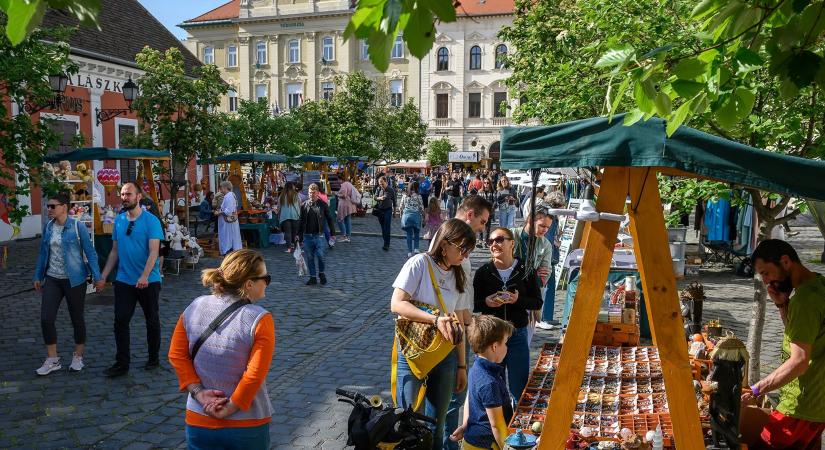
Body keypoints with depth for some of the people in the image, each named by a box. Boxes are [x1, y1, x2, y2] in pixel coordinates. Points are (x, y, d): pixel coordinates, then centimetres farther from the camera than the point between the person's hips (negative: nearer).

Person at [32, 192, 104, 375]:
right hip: (52, 279, 4)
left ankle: (78, 357, 24)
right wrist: (38, 276, 15)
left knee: (77, 318, 7)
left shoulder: (77, 227, -11)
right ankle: (52, 360, 12)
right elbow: (43, 253, 13)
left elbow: (90, 252, -10)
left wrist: (97, 277, -12)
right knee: (46, 319, -2)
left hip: (74, 280, -4)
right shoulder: (48, 227, 4)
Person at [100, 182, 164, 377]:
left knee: (152, 320, 10)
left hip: (148, 281, -4)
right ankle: (122, 363, 11)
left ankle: (154, 358, 25)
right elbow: (115, 250, 12)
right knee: (120, 320, 1)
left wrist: (145, 276, -30)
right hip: (124, 280, 4)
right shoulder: (119, 220, 5)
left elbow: (154, 251, -18)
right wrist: (103, 275, 8)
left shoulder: (151, 220, -11)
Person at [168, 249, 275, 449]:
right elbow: (256, 374, -21)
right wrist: (229, 408, -12)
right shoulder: (260, 319, -19)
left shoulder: (195, 307, -6)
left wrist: (198, 392, -5)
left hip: (198, 420, 3)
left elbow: (176, 354, -4)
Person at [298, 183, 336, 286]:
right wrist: (298, 234, 12)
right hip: (307, 236, 3)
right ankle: (312, 277, 18)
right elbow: (301, 221, 14)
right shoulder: (304, 205, 7)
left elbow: (329, 219, 5)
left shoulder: (323, 205, 0)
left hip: (319, 235, -3)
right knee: (310, 258, 7)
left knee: (320, 256, -9)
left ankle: (321, 273, 17)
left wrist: (332, 233, 2)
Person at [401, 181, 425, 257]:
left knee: (409, 234, 7)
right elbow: (421, 208, -4)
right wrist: (423, 217, 6)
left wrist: (401, 216, 16)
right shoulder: (418, 196, -7)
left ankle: (409, 252, 6)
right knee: (416, 233, 15)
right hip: (416, 216, -2)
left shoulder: (404, 195, 1)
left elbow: (401, 207, 4)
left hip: (406, 215, 2)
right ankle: (416, 248, 4)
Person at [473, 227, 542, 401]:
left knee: (519, 389, 7)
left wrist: (518, 300, -19)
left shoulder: (526, 270, -3)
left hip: (517, 335, -1)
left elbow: (538, 302, -1)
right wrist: (486, 302, -19)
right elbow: (472, 304, 2)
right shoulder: (483, 272, -2)